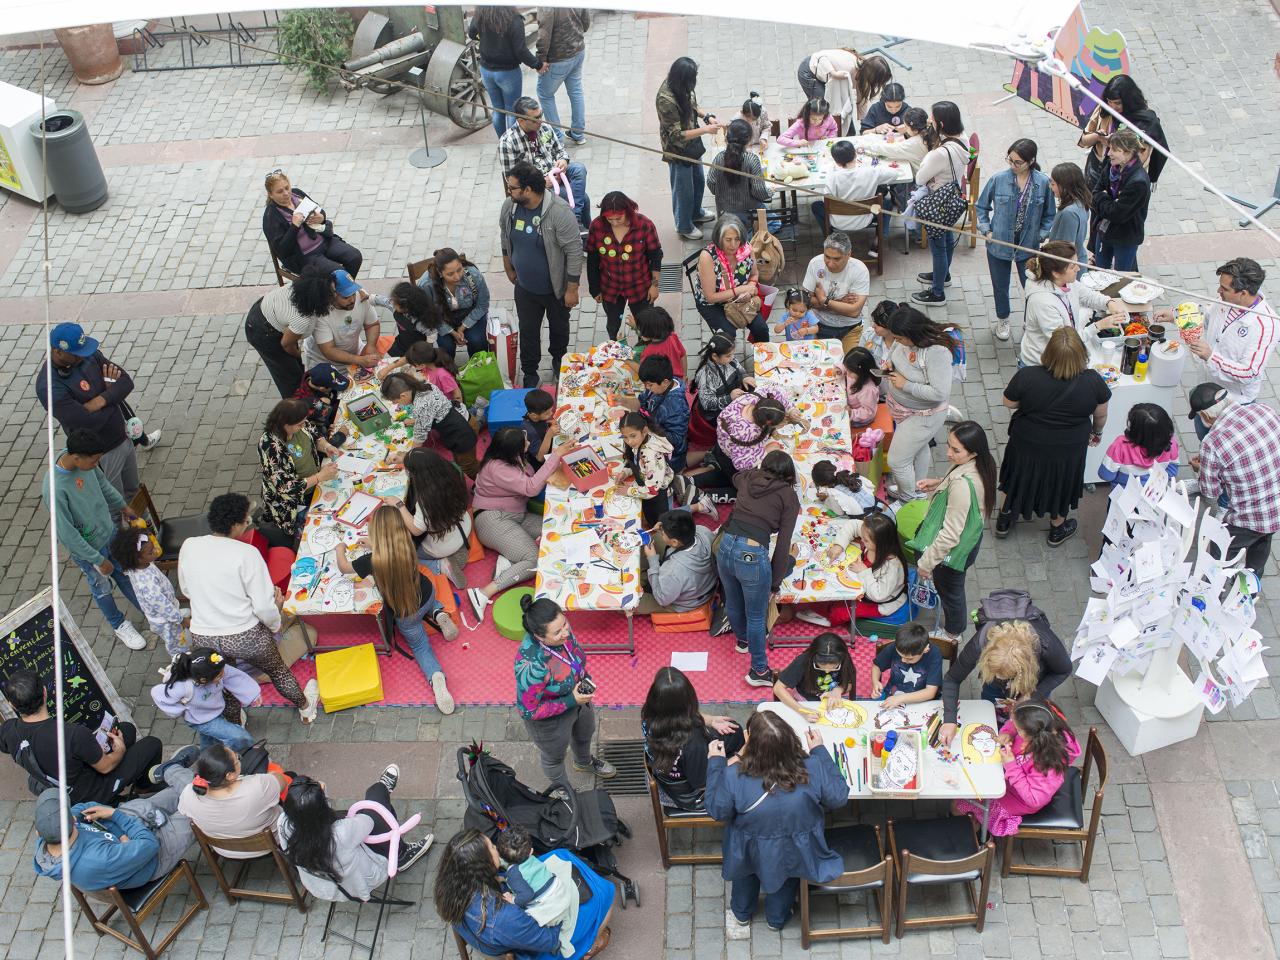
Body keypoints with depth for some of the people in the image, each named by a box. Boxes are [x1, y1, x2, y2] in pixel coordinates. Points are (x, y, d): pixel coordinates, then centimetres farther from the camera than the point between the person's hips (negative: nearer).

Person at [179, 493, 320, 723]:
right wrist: (275, 624, 2)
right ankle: (305, 708, 50)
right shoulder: (246, 553, -21)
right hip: (246, 637, -2)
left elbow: (186, 590, 8)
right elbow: (263, 606, -19)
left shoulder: (188, 547, -8)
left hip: (203, 638, 2)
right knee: (278, 671, 26)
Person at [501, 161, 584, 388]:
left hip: (556, 288, -3)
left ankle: (558, 360, 51)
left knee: (559, 327, 23)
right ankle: (530, 373, 39)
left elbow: (574, 251, -24)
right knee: (528, 331, 18)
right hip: (525, 288, 3)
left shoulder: (559, 212, -31)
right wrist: (508, 267, 16)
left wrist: (572, 289, -19)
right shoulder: (509, 206, -14)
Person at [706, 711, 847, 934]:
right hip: (796, 855, 1)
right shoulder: (813, 768, -33)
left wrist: (715, 762, -7)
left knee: (747, 868, 36)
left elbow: (717, 811, -16)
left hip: (752, 855, 0)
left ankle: (741, 916, 61)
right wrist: (820, 750, -7)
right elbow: (839, 798, -13)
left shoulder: (734, 776, -36)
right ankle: (777, 919, 61)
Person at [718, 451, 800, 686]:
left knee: (733, 603, 29)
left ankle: (742, 641, 57)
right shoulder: (789, 496, 1)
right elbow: (783, 545, -2)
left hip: (725, 548, 5)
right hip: (752, 556, -5)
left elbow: (736, 477, 41)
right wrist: (775, 584, 5)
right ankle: (759, 671, 29)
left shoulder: (748, 479, 13)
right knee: (756, 616, 14)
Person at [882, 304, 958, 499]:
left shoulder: (937, 352, -37)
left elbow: (940, 393, -37)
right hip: (900, 406, 8)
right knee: (919, 448, 31)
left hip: (922, 415, -8)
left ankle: (908, 500, 29)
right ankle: (917, 490, 54)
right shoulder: (904, 339, -14)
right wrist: (890, 363, -11)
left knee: (897, 461, 2)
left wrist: (906, 385, -31)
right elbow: (894, 350, 12)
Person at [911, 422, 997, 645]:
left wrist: (926, 562, -23)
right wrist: (937, 484, -5)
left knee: (949, 591, 22)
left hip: (954, 550, -8)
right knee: (953, 588, 35)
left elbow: (950, 534, -35)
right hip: (970, 538, 8)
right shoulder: (979, 466, -15)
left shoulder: (962, 485, -42)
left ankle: (952, 633, 51)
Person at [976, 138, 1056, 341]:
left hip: (1028, 245, -1)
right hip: (999, 243, 1)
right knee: (1000, 286, 18)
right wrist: (986, 230, -6)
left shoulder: (1043, 183, -12)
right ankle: (1002, 320, 44)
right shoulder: (998, 179, -13)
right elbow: (982, 206, 3)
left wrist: (1042, 235, -9)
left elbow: (1049, 215, 2)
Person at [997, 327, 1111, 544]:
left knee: (1017, 477, 26)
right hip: (1069, 450, 1)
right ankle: (1057, 529, 48)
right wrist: (1097, 432, 13)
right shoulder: (1093, 381, -25)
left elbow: (1009, 403, -12)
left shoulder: (1027, 377, -30)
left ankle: (1004, 520, 47)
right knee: (1061, 482, 27)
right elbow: (1100, 414, -7)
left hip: (1028, 445, -1)